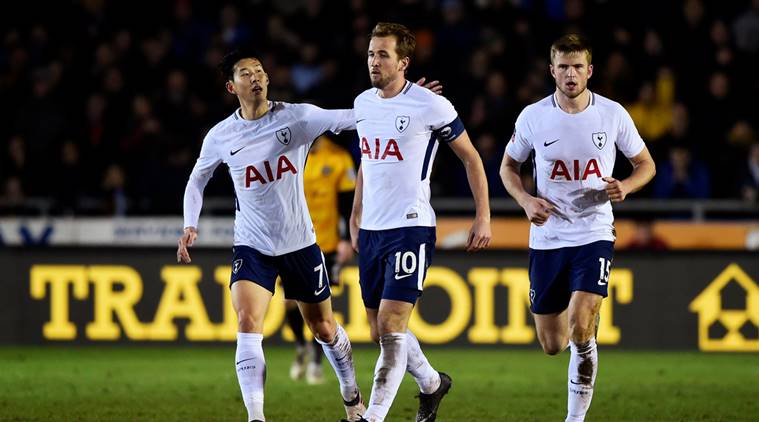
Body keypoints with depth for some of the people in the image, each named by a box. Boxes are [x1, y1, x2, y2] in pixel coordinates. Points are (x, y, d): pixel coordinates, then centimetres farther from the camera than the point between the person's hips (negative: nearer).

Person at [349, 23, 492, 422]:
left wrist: (483, 217, -4)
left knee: (391, 325, -15)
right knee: (380, 332, 13)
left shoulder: (430, 107, -10)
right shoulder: (363, 104, 9)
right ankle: (432, 383, 37)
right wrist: (356, 214, 25)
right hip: (371, 230, 7)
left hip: (411, 228, -7)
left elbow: (471, 158, -1)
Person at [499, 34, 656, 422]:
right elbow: (508, 165, 12)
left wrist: (625, 187, -13)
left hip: (594, 234, -2)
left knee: (580, 328, -22)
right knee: (552, 346, 7)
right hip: (547, 238, 2)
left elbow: (645, 164, 9)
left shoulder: (613, 114, -4)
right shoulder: (533, 117, -3)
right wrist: (526, 200, -7)